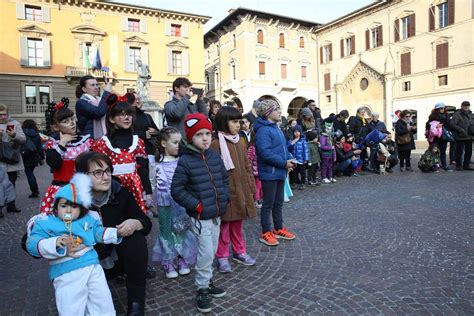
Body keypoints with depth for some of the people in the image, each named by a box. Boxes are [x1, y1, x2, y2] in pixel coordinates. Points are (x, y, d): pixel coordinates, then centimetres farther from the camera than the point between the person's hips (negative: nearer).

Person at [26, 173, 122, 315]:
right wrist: (55, 243, -24)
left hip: (92, 266, 3)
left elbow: (100, 233, 19)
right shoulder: (45, 223, 4)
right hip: (65, 274, -3)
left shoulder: (88, 219, 14)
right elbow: (32, 244, -7)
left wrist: (117, 232, 3)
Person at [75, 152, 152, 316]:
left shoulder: (121, 193, -12)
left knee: (136, 238, -28)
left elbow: (146, 223, -10)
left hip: (120, 257, 2)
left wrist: (135, 223, -32)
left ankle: (136, 303, -18)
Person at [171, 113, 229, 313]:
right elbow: (176, 189, -14)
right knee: (206, 253, -2)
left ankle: (207, 282, 38)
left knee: (212, 252, 18)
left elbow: (224, 179, 15)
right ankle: (202, 289, 18)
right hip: (200, 216, -6)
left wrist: (224, 198, 2)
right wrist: (196, 205, -16)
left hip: (217, 213, 6)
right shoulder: (185, 161, -14)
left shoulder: (215, 157, 4)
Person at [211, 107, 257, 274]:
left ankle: (239, 251, 34)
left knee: (238, 223, 19)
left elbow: (247, 166, 13)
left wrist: (251, 187, 13)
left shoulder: (241, 142, 9)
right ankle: (222, 256, 21)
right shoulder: (216, 144, -13)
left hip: (241, 190, 7)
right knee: (224, 225, 6)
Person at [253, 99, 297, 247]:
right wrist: (284, 163, -21)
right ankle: (265, 233, 16)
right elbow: (265, 152, -27)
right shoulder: (263, 130, -18)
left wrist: (290, 159, 1)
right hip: (269, 173, -9)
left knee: (278, 202, 18)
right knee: (268, 204, 3)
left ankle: (278, 229, 32)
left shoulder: (276, 128, 14)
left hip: (280, 172, 9)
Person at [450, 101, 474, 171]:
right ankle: (459, 165, 9)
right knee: (459, 152, -2)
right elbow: (452, 124, -15)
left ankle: (466, 165, 19)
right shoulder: (457, 114, -7)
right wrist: (461, 130, -19)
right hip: (461, 137, -6)